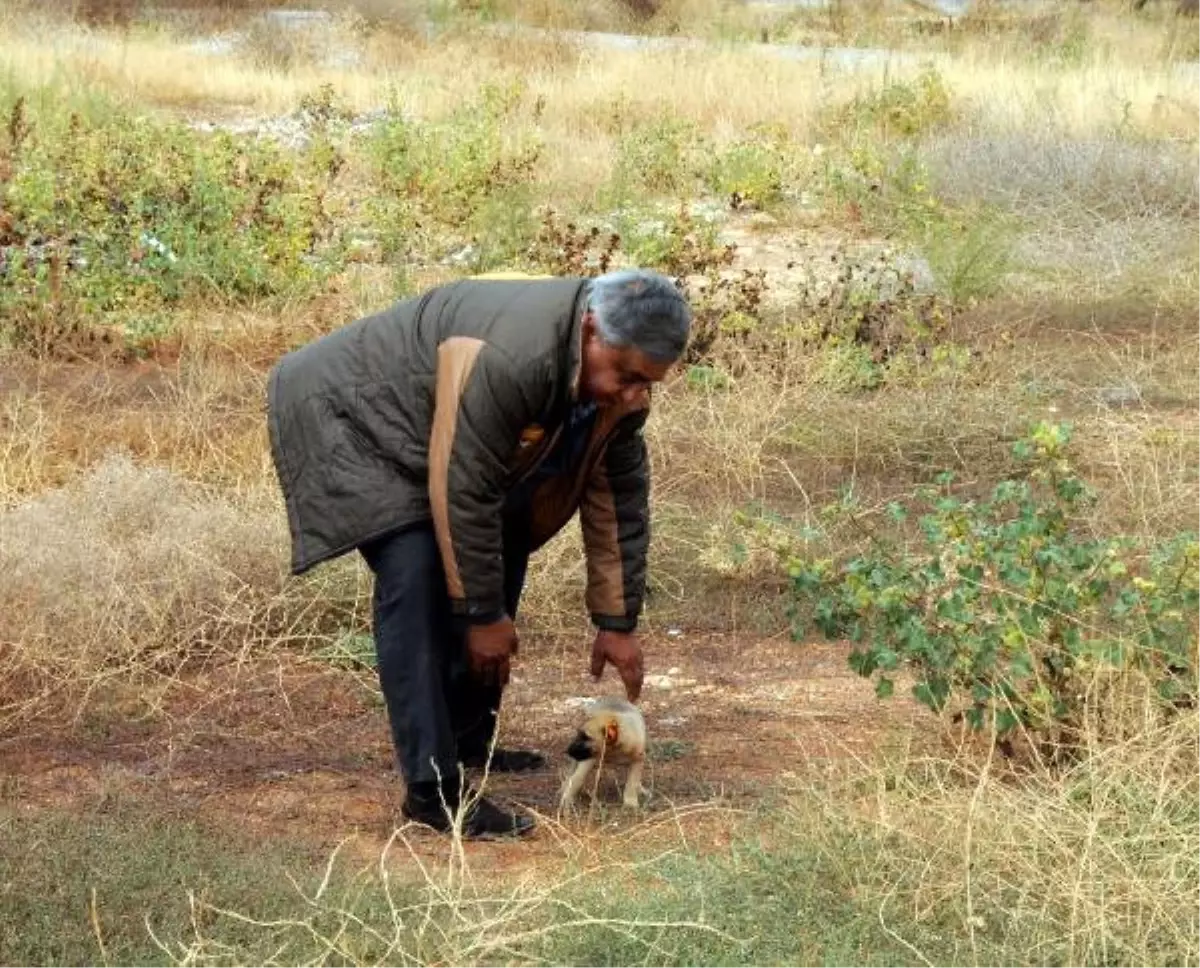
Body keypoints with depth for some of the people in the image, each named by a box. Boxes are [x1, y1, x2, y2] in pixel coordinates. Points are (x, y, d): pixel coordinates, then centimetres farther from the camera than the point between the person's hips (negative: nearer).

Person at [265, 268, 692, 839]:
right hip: (346, 415, -9)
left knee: (499, 560, 11)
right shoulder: (505, 360, -38)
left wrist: (617, 622, 2)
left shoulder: (622, 380, -11)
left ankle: (468, 742, 24)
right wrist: (483, 615, -22)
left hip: (424, 434, 9)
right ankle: (433, 788, -23)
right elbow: (463, 493, -32)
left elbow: (620, 496, -1)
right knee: (417, 577, -23)